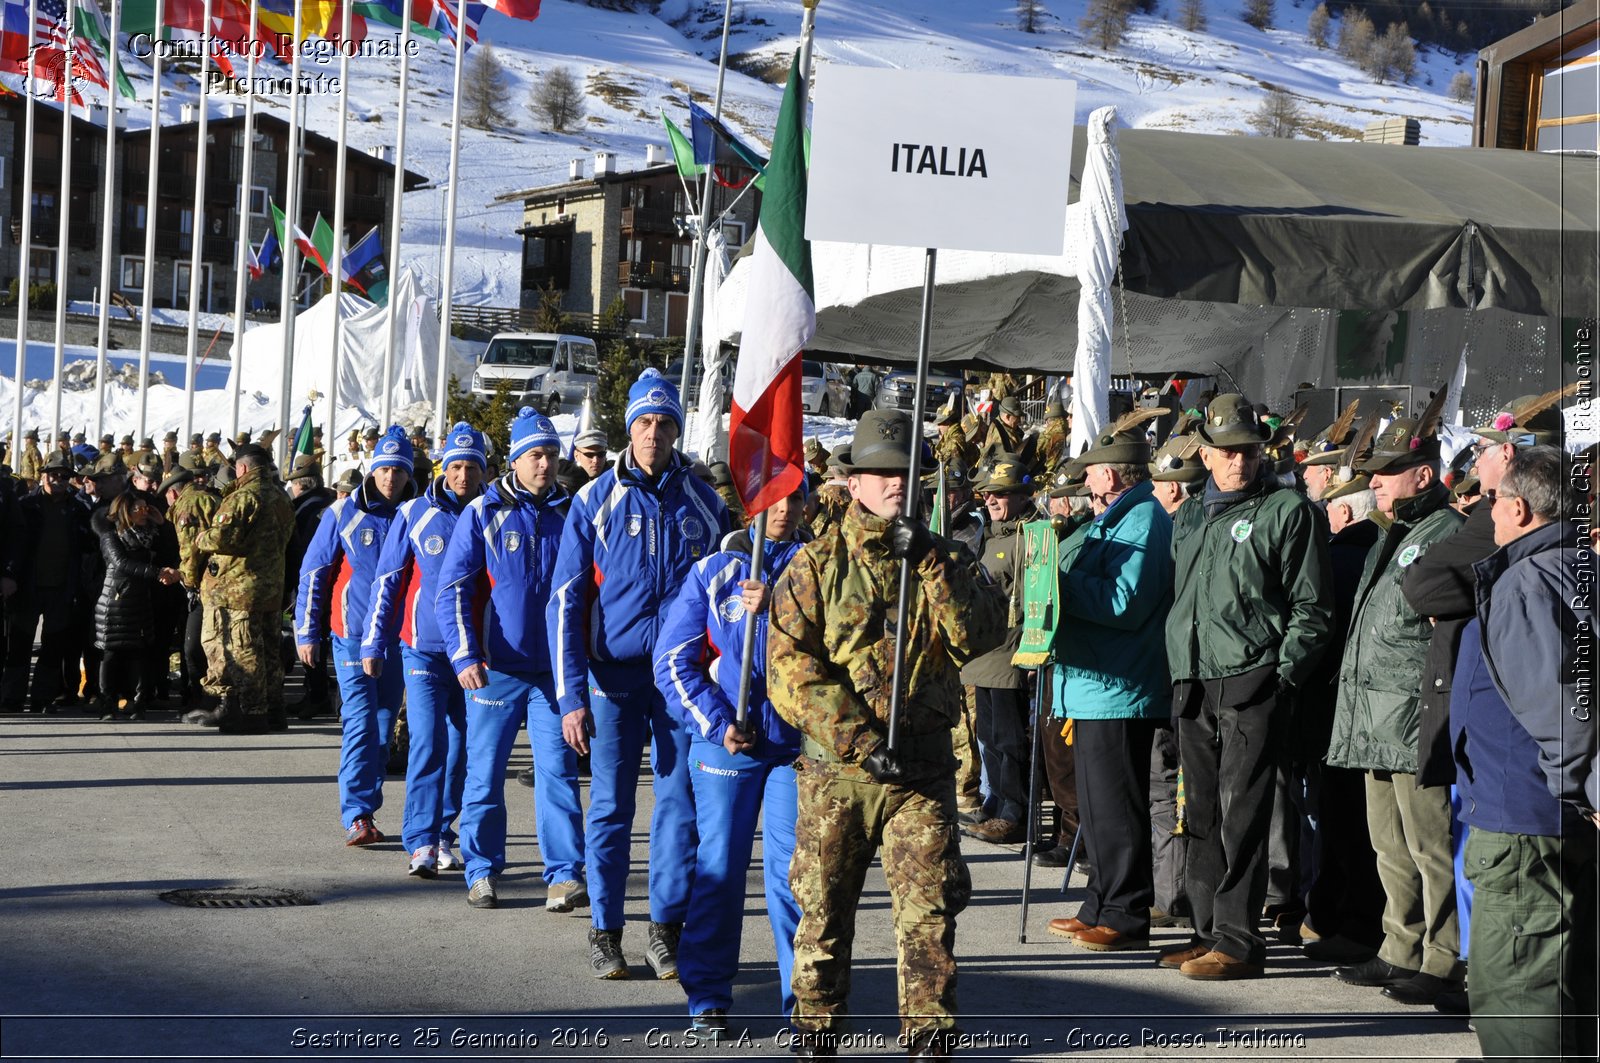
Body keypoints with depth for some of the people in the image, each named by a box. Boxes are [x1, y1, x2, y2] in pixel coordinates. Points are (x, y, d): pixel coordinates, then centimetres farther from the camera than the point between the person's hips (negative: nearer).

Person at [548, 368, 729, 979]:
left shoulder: (703, 503, 5)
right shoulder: (596, 501, 0)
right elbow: (566, 601, -3)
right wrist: (572, 694, -10)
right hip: (615, 673, -1)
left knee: (680, 803, 3)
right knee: (611, 807, 2)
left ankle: (667, 929, 13)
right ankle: (605, 932, 12)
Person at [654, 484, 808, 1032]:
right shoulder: (714, 571, 4)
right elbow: (673, 659, 2)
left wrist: (778, 608, -23)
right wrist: (717, 723, -6)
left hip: (799, 740, 0)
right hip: (726, 741, 0)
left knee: (794, 869, -1)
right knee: (718, 866, 3)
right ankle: (708, 996, 13)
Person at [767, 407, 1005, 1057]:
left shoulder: (944, 560, 8)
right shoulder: (817, 565, 0)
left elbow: (980, 636, -8)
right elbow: (791, 667, -9)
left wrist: (932, 565, -17)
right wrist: (858, 740, -16)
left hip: (922, 766, 1)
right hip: (835, 769, -1)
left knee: (931, 909, -4)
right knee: (824, 911, 8)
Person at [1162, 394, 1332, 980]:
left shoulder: (1288, 510, -3)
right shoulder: (1188, 515, 16)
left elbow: (1310, 608, -4)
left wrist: (1283, 676, -11)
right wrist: (1178, 674, 16)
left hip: (1252, 683, -7)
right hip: (1192, 684, 7)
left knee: (1240, 814, -8)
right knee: (1201, 814, 10)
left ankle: (1238, 941, -5)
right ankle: (1209, 932, 18)